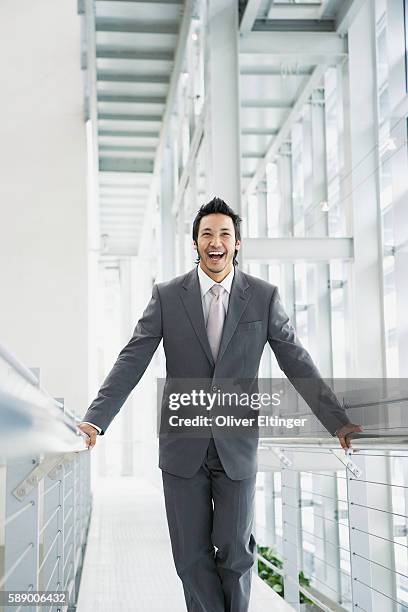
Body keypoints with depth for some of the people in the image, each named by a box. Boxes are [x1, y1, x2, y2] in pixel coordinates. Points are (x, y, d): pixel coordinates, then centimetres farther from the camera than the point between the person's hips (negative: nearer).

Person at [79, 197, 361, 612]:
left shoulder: (264, 297, -1)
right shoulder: (167, 296, -1)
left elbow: (297, 363, 1)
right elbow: (131, 361, -5)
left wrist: (338, 421, -5)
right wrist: (95, 419, -16)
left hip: (237, 446, 0)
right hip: (183, 446, 0)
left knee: (235, 551, 4)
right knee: (191, 555, 5)